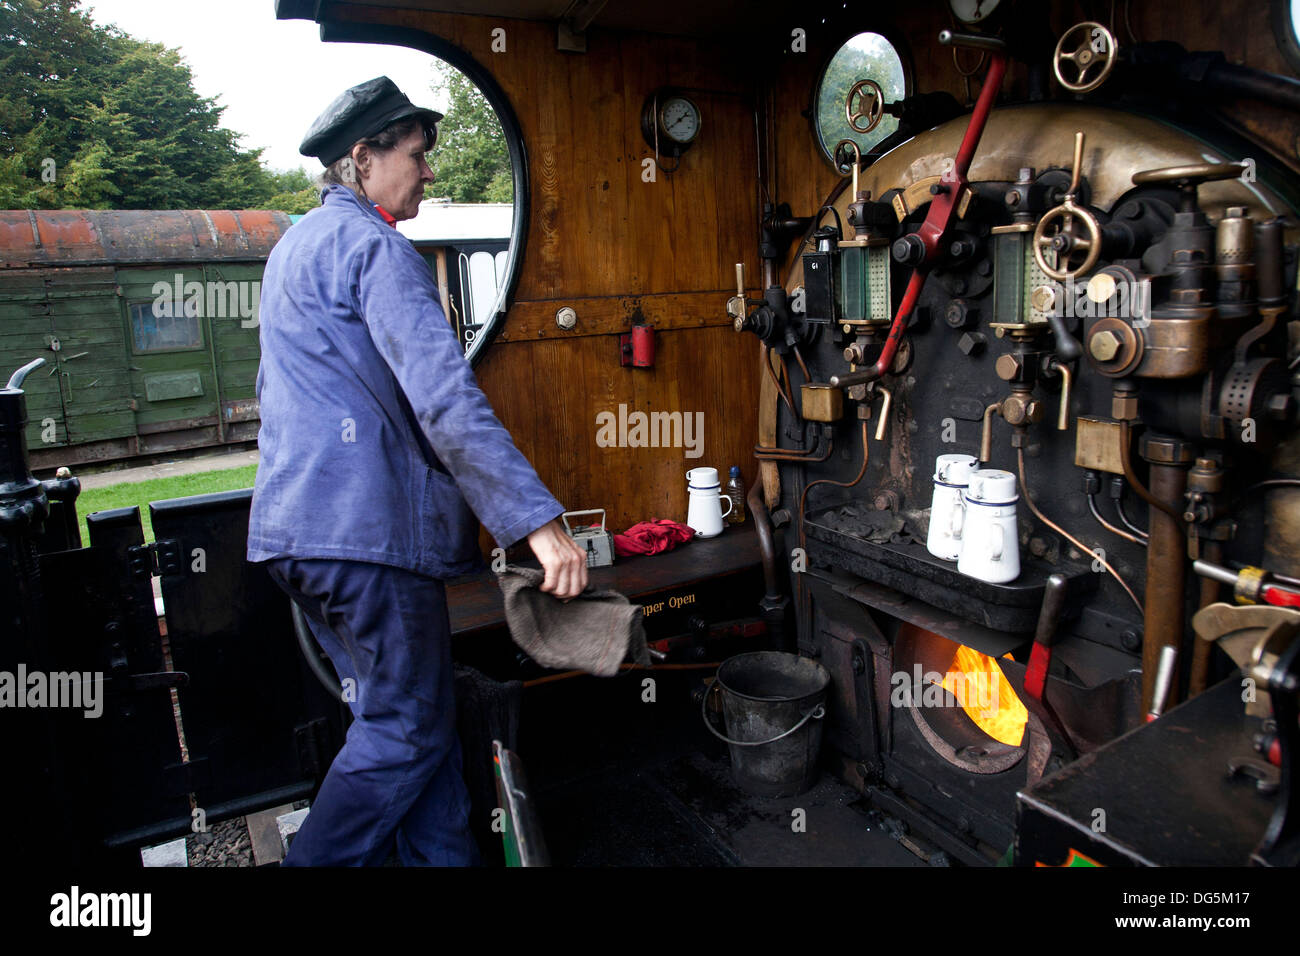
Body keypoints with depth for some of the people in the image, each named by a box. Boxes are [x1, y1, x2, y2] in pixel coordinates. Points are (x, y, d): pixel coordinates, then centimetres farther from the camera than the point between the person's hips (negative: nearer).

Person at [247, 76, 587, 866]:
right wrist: (541, 523, -24)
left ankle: (443, 856, 24)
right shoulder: (374, 245, -10)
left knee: (404, 713, 15)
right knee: (409, 728, 1)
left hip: (299, 527, 10)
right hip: (366, 527, -10)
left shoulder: (296, 245, 22)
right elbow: (445, 398, -22)